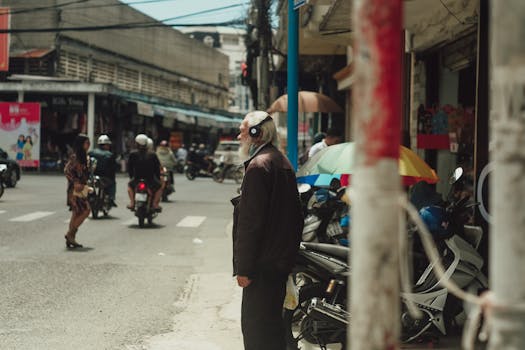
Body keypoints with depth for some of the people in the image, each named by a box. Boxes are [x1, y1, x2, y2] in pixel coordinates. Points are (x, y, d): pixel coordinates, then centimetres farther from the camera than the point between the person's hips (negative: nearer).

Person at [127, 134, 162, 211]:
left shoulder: (133, 154, -4)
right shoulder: (152, 155, -3)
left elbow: (129, 167, 4)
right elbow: (157, 168, 2)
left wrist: (131, 177, 21)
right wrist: (158, 178, 16)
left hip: (136, 180, 1)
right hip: (150, 180, -1)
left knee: (130, 185, 33)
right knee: (159, 187, 26)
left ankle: (132, 203, 21)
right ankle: (155, 204, 9)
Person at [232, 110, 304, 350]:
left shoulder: (259, 165, -16)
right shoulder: (282, 162, 16)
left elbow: (250, 220, -20)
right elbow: (294, 214, 21)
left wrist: (244, 268, -18)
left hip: (263, 263, -10)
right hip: (281, 257, 10)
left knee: (256, 324, -6)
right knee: (272, 320, 19)